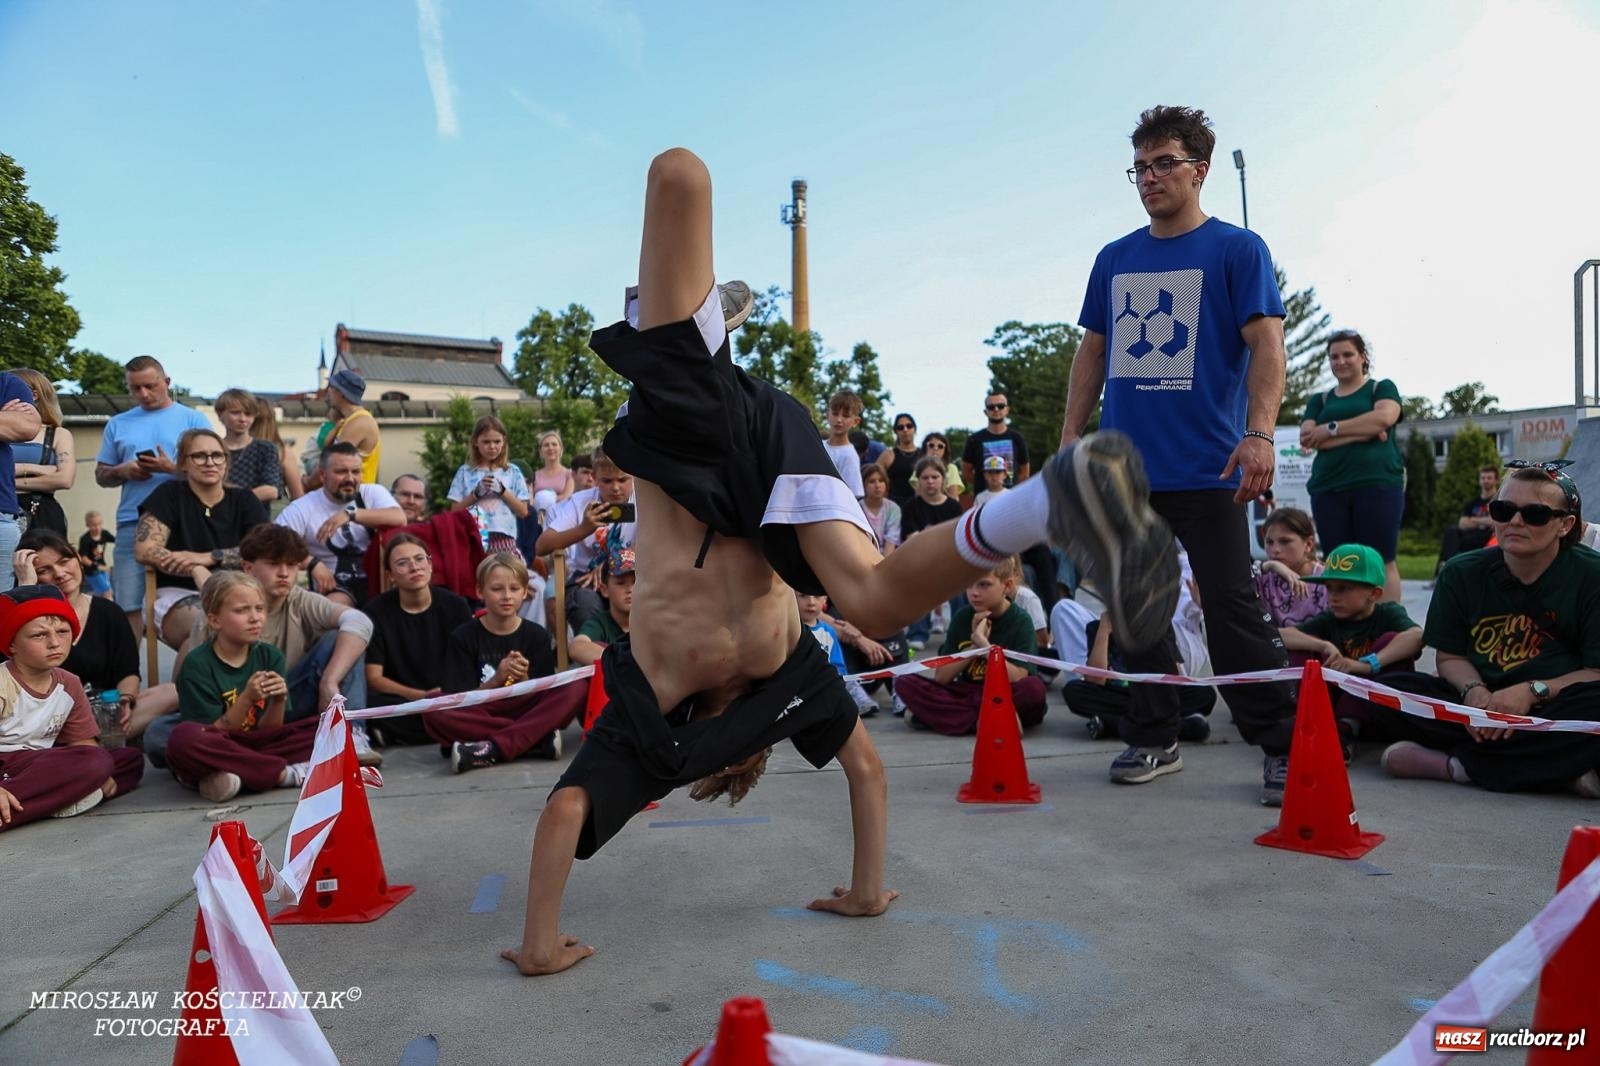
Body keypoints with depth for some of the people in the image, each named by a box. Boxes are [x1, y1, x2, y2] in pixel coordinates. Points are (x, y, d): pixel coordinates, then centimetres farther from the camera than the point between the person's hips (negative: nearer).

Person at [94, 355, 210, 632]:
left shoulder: (193, 419, 9)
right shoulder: (118, 424, 18)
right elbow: (101, 476, 19)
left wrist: (172, 468, -12)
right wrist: (123, 471, -2)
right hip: (132, 525, 3)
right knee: (129, 607, -1)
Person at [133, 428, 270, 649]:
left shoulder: (245, 500, 13)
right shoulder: (169, 495, 7)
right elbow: (144, 551, -5)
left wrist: (209, 557, -14)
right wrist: (198, 572, -20)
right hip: (178, 595, -2)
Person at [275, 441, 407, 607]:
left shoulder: (373, 493, 3)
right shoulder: (302, 509, 0)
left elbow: (400, 519, -17)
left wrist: (351, 514, -25)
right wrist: (313, 563, -24)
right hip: (335, 586, -4)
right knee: (335, 605, -37)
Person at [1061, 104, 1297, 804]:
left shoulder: (1237, 249, 2)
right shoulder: (1115, 260, 16)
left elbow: (1266, 346, -7)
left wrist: (1258, 434, -21)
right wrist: (1072, 434, 9)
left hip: (1206, 470, -5)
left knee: (1231, 609, -6)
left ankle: (1284, 747, 7)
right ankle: (1153, 739, 20)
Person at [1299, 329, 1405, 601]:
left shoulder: (1382, 388, 14)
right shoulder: (1319, 400, 21)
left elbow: (1384, 417, -8)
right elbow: (1307, 438, 2)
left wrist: (1332, 429, -5)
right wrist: (1364, 432, -7)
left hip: (1377, 485, -3)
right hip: (1328, 490, 3)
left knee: (1381, 563, -8)